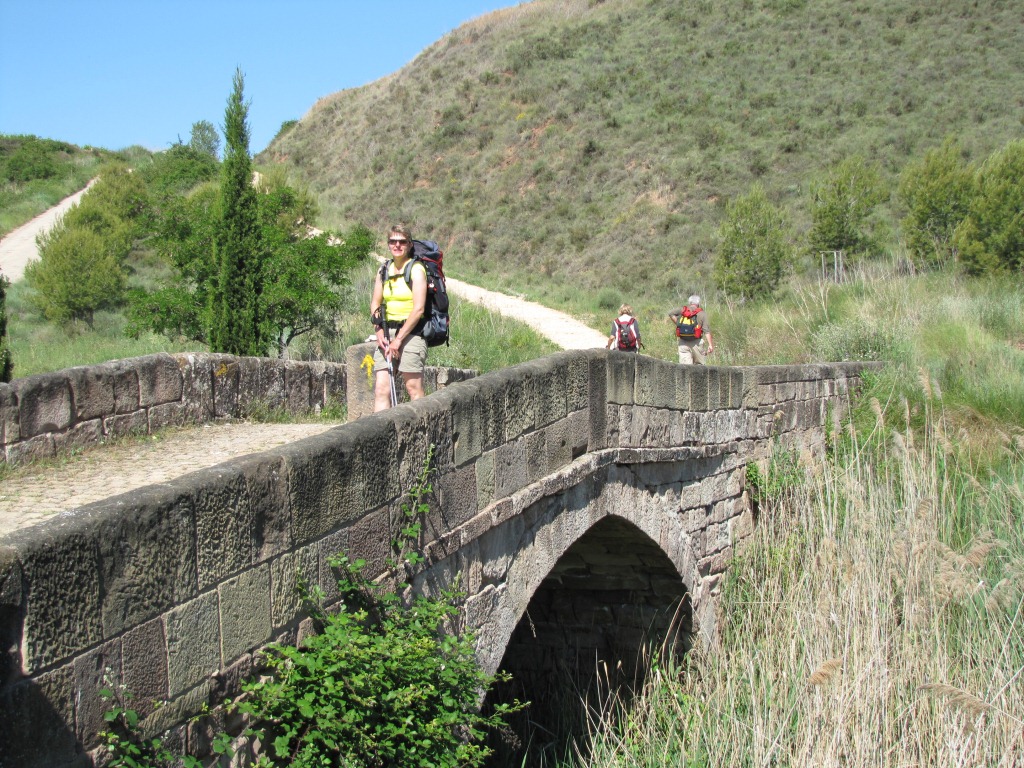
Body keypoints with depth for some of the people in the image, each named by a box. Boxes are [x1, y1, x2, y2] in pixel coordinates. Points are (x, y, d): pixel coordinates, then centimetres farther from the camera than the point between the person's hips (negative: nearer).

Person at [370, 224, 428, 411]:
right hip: (386, 332, 5)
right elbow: (375, 303, 16)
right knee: (381, 388, -5)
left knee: (414, 388, -7)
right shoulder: (383, 270, 14)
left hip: (411, 332, -5)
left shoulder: (416, 269, -4)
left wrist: (399, 339, -13)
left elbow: (418, 309, -11)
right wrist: (379, 331, -1)